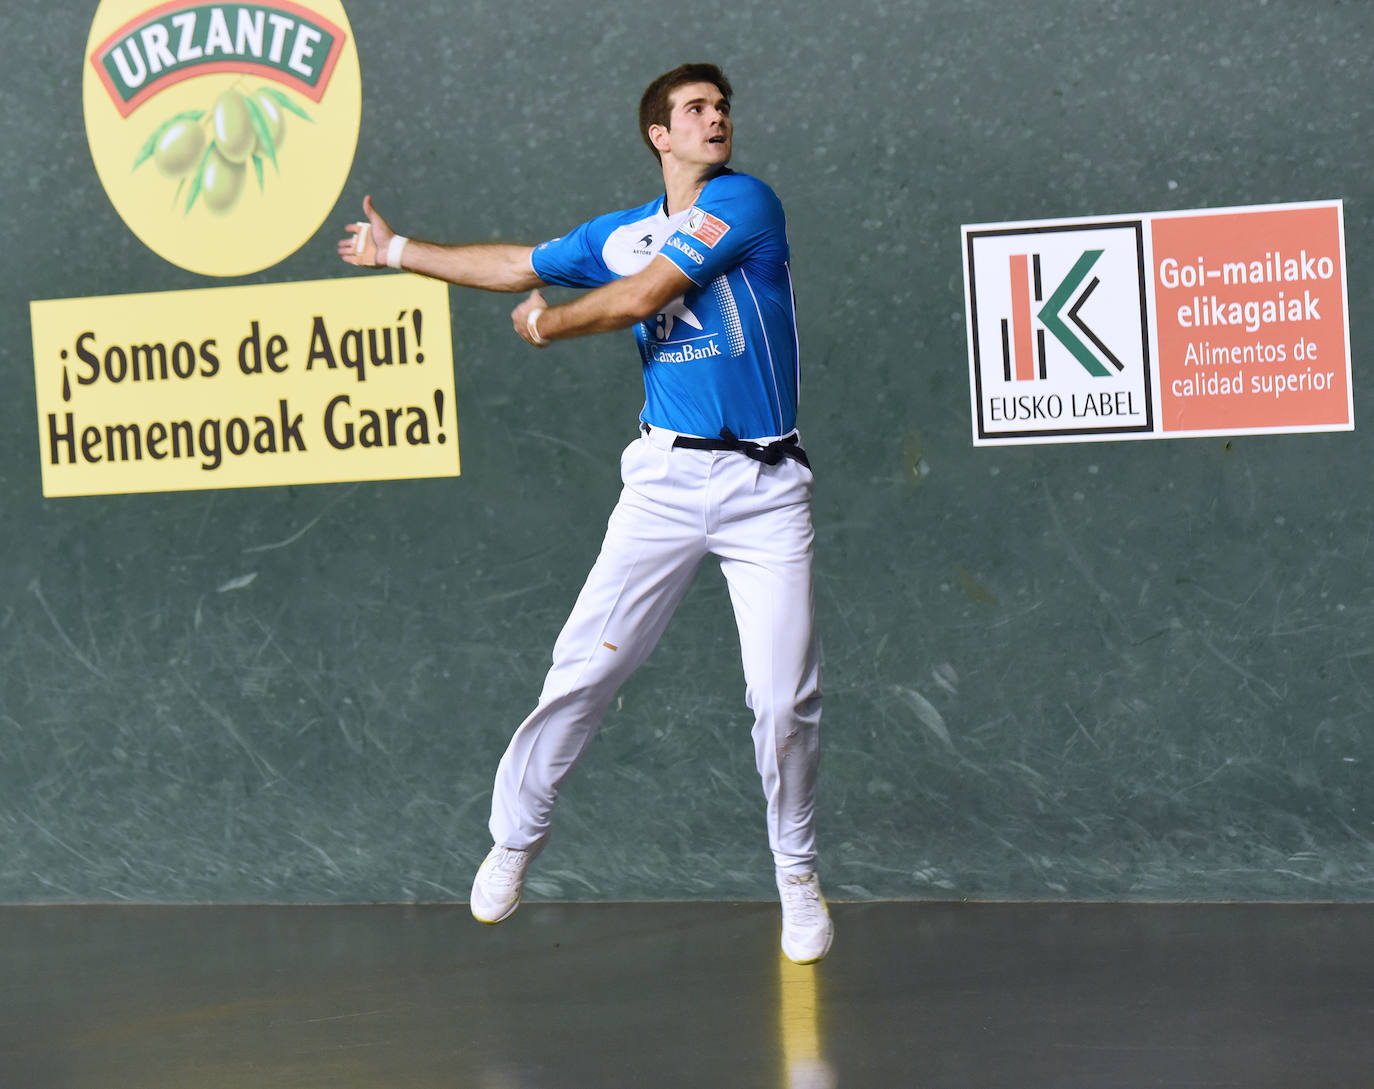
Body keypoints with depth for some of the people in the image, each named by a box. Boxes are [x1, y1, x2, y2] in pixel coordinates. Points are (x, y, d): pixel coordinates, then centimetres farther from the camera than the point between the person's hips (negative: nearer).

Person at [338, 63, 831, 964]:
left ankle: (798, 875, 12)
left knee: (787, 697, -7)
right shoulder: (622, 235, 14)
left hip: (767, 487, -3)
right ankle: (516, 837, 13)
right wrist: (398, 252, 38)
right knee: (587, 665, -4)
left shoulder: (746, 203, -3)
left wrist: (549, 326, 10)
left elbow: (641, 297, -7)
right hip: (667, 477, 3)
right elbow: (517, 267, 27)